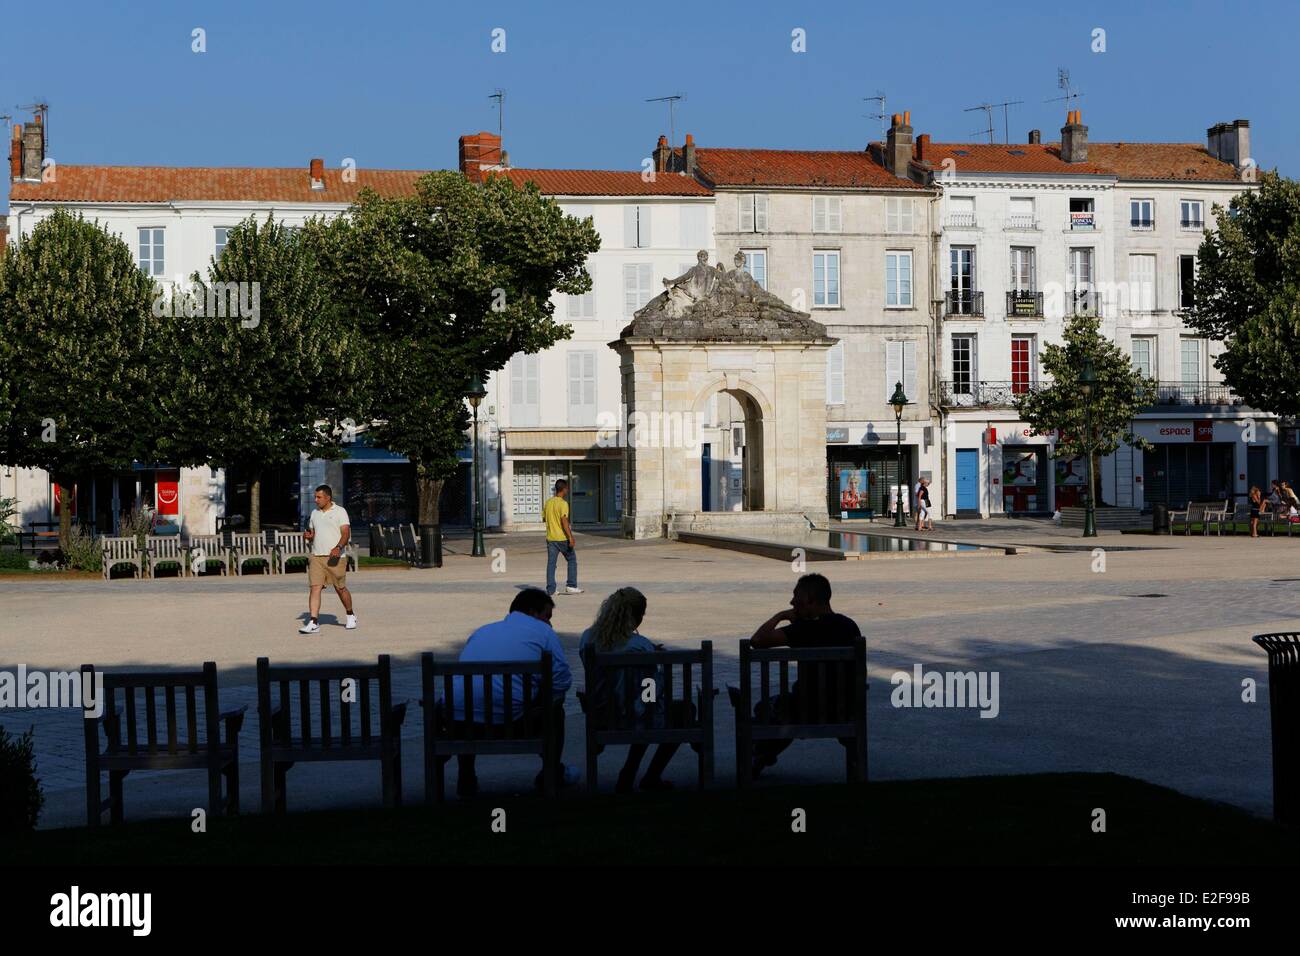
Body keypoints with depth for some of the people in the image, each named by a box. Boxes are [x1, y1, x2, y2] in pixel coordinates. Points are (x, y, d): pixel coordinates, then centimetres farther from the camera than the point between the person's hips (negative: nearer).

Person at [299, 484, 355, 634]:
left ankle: (350, 616, 29)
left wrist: (338, 547, -27)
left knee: (340, 588, 6)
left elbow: (346, 533, -10)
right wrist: (309, 536, 1)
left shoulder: (340, 511, -2)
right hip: (316, 556, 4)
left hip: (335, 558, -4)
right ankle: (313, 623, -14)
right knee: (315, 588, -9)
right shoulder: (314, 513, 15)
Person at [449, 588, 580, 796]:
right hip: (509, 717, -4)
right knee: (554, 707, 26)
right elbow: (562, 679, 1)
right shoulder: (542, 631, 11)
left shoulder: (482, 631, 28)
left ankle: (466, 780, 40)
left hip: (458, 719, 4)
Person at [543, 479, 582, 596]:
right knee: (572, 560, 10)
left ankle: (550, 589, 2)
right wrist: (570, 537, -20)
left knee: (551, 564, 5)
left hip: (550, 538, 6)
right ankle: (571, 586, 8)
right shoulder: (563, 504, -13)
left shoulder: (548, 503, 8)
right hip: (562, 538, -6)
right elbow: (564, 521, -20)